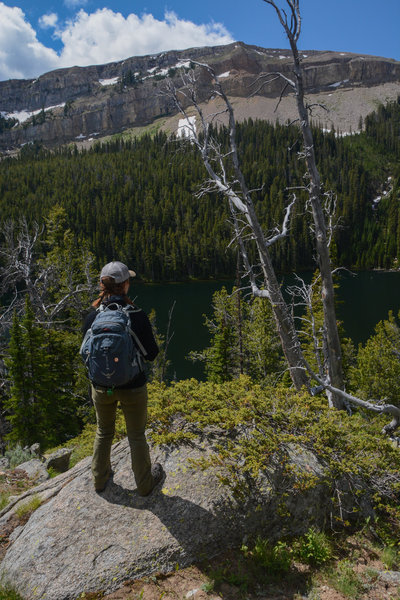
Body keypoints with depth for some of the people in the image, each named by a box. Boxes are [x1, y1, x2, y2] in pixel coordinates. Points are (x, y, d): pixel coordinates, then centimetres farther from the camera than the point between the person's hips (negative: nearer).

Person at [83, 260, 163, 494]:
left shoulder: (92, 318, -13)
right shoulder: (138, 316, -21)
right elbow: (151, 354, -12)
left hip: (101, 386, 2)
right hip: (133, 387, -2)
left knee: (104, 433, 26)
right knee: (137, 436, 19)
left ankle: (100, 479, 47)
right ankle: (145, 484, 40)